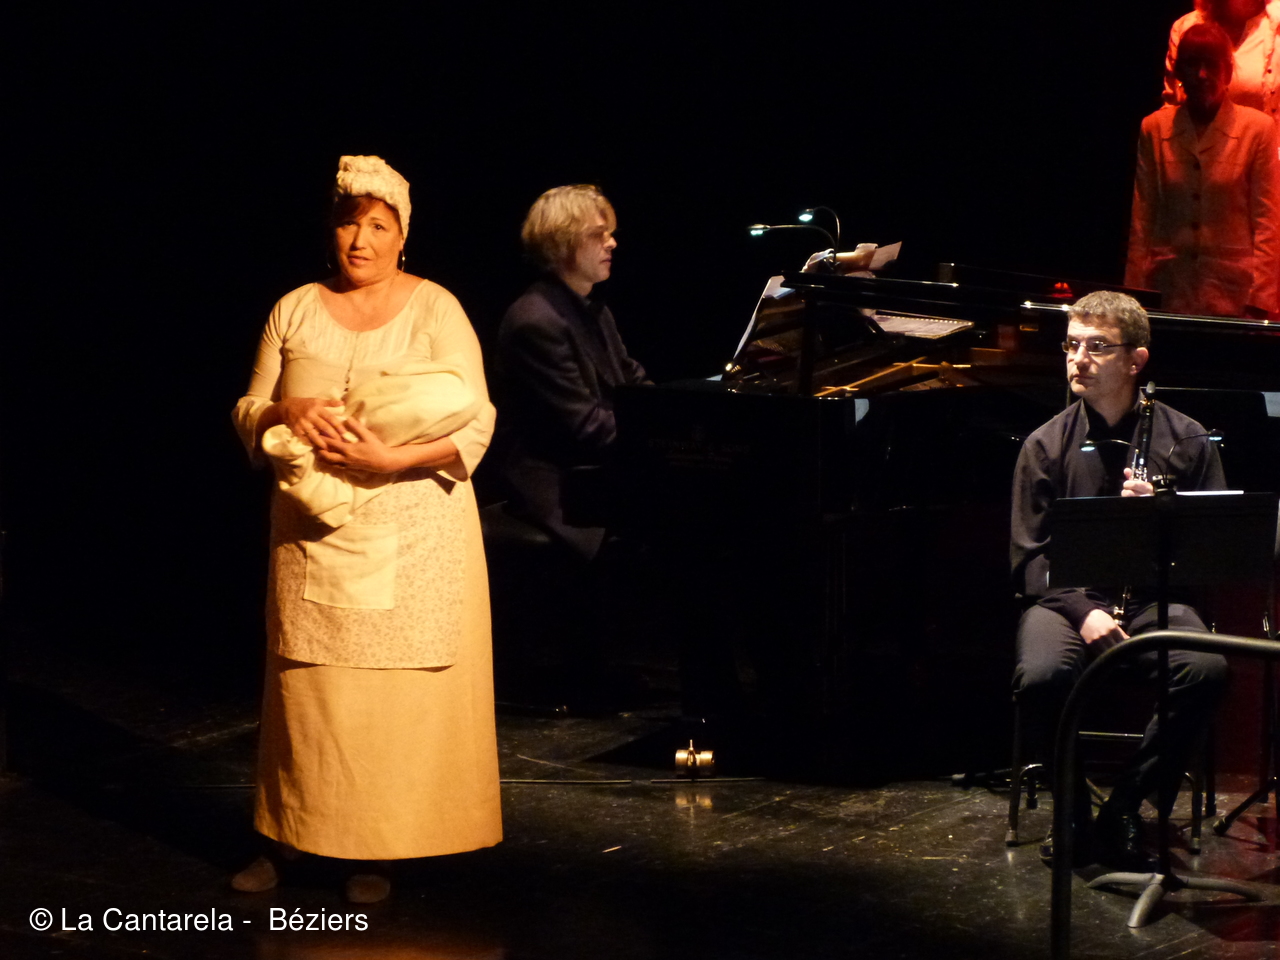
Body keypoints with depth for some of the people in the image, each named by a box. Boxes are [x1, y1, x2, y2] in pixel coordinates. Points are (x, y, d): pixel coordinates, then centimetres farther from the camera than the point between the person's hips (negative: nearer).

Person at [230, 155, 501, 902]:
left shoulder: (435, 311, -2)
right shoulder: (295, 310, 9)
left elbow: (475, 425, -7)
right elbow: (249, 413, 13)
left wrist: (390, 459, -20)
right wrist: (288, 413, -10)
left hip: (412, 539, -3)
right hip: (314, 535, 3)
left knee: (401, 695, -2)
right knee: (308, 690, 4)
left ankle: (382, 854, 6)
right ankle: (287, 840, 14)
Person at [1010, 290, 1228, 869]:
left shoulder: (1186, 441, 5)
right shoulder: (1046, 446, 5)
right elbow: (1029, 558, 3)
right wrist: (1082, 612, -14)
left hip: (1154, 599, 0)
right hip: (1066, 597, 0)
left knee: (1207, 670, -32)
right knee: (1041, 675, -34)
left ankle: (1123, 809, -16)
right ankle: (1070, 801, -6)